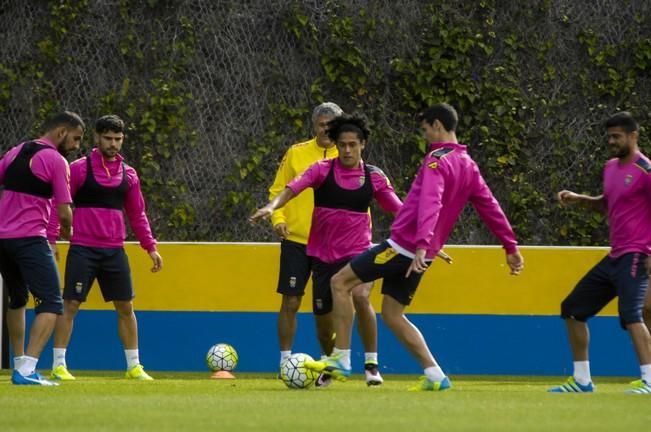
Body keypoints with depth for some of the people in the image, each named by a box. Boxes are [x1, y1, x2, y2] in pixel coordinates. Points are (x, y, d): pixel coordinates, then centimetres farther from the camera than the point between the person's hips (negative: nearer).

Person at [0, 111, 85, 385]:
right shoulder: (56, 160, -6)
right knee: (51, 303, -10)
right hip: (29, 239, -8)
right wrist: (67, 231, 14)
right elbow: (64, 212, -7)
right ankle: (26, 370, -24)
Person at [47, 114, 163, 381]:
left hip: (115, 250, 4)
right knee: (70, 304, -6)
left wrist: (150, 247, 11)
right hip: (83, 249, -4)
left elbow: (137, 215, 17)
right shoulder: (79, 168, -1)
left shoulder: (128, 174, 11)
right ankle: (58, 365, 0)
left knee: (126, 307, 5)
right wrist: (50, 240, -10)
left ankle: (134, 366, 15)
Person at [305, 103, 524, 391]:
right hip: (418, 254, 9)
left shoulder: (437, 161, -13)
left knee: (340, 282, -2)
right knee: (392, 314, 15)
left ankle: (341, 360, -4)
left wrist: (422, 245, -39)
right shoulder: (468, 166, 13)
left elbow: (429, 205, -27)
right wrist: (511, 247, 24)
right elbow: (490, 208, 18)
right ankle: (434, 375, 8)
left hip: (403, 245, -9)